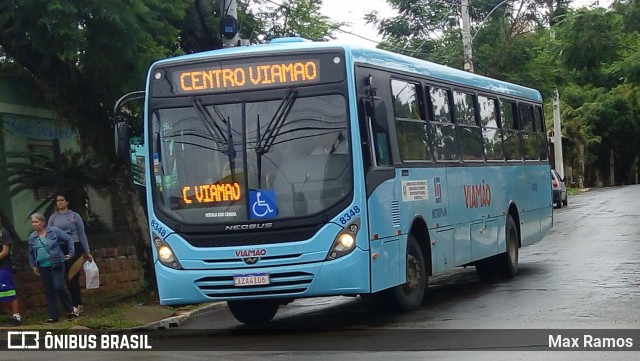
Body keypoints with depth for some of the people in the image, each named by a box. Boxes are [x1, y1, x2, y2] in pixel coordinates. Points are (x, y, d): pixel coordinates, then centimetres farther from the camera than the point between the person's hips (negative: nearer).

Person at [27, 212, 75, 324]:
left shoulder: (54, 231, -5)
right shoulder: (32, 237, 9)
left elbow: (69, 240, 1)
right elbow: (31, 254, 21)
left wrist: (71, 253, -2)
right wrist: (33, 266, 16)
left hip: (56, 264, -5)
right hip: (43, 267, 5)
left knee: (59, 287, -16)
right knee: (49, 292, 6)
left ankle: (69, 310, 3)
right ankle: (53, 316, 11)